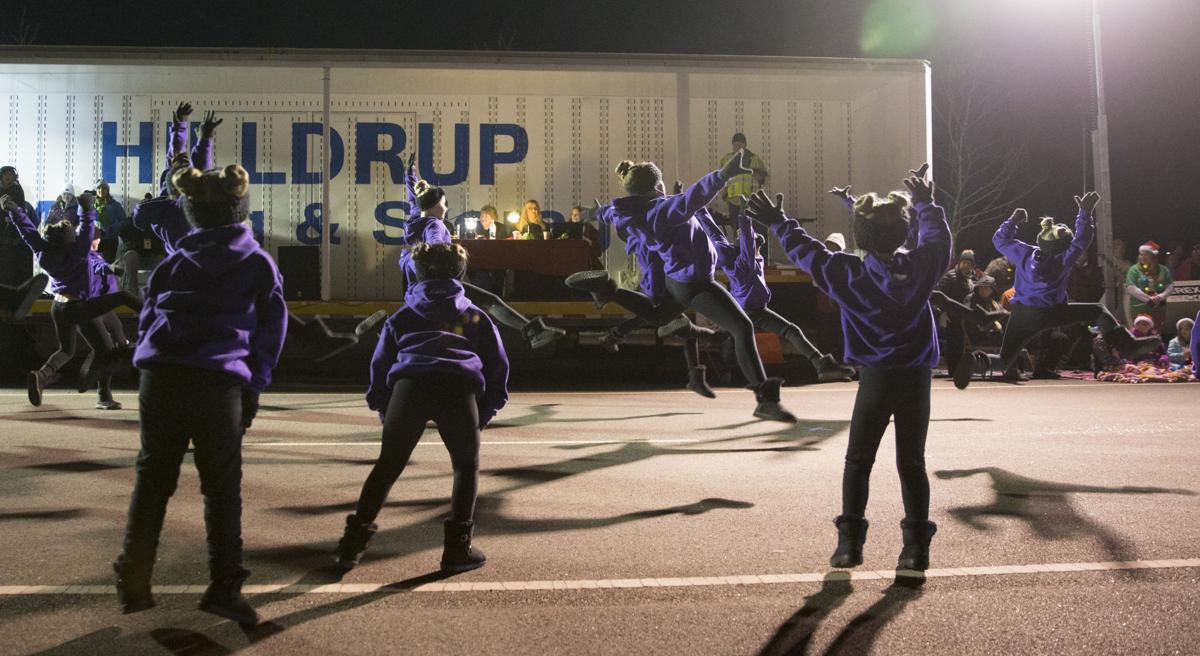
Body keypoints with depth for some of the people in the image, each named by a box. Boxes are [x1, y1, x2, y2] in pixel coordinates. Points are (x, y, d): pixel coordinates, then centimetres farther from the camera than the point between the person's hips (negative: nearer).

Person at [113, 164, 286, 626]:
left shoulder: (174, 262, 19)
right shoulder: (258, 264, 11)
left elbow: (147, 319, 19)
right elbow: (272, 330, 7)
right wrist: (253, 386, 9)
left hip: (159, 376, 3)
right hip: (218, 382, -3)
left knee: (152, 478, 13)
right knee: (222, 484, 4)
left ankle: (133, 582, 17)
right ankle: (224, 585, 0)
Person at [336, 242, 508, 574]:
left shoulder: (402, 317, 32)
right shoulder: (475, 316, 31)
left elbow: (380, 364, 26)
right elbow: (498, 364, 24)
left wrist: (384, 411, 34)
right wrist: (485, 412, 29)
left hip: (409, 385, 1)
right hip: (459, 388, -1)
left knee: (387, 466, 14)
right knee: (466, 466, 17)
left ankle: (353, 543, 10)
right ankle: (457, 548, 9)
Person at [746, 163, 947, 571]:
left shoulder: (850, 276, -12)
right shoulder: (922, 266, -6)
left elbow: (808, 252, 0)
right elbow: (937, 235, 15)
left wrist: (779, 223, 13)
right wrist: (925, 203, 31)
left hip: (876, 377, -2)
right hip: (917, 375, 2)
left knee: (858, 460, 9)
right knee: (912, 462, 8)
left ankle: (850, 541, 3)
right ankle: (916, 545, 6)